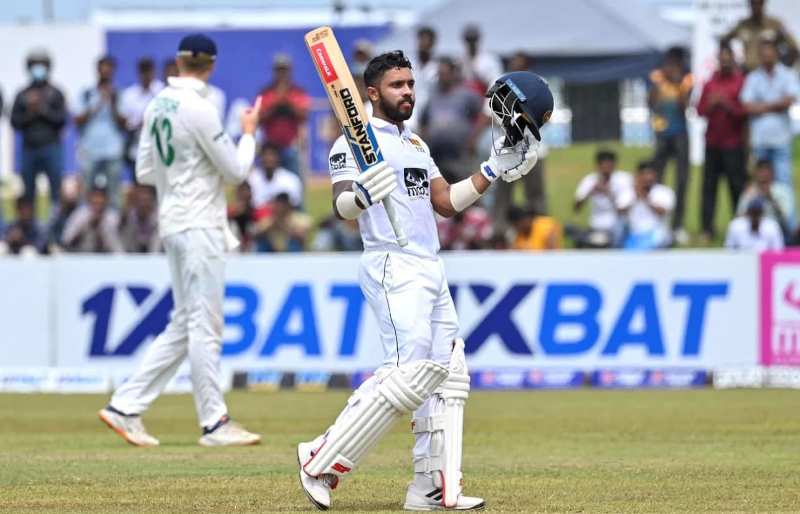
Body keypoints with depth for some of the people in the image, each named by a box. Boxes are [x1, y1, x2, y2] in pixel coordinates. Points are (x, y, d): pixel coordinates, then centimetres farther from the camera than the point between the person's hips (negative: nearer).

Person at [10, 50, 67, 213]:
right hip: (29, 149, 2)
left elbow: (61, 119, -3)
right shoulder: (22, 96, 11)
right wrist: (29, 114, -8)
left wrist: (43, 109, -10)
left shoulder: (55, 94, 6)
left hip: (51, 148, -2)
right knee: (28, 192, 3)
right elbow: (15, 122, 7)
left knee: (56, 189, -9)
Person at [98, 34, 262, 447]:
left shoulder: (158, 106, 9)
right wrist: (248, 133, 5)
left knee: (184, 325, 12)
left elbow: (145, 172, 14)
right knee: (204, 324, -4)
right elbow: (236, 171, -11)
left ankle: (125, 406, 8)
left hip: (171, 224, 8)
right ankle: (215, 423, -1)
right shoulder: (198, 109, -15)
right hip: (199, 224, -8)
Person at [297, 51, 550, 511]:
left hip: (432, 272, 9)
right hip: (393, 269, -9)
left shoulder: (416, 144, 21)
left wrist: (498, 168, 16)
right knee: (409, 372, -19)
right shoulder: (355, 143, -6)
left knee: (448, 376, 4)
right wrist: (362, 195, -41)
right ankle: (323, 460, -13)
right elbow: (343, 206, -19)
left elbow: (446, 202, 21)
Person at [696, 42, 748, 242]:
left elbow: (745, 111, -5)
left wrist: (727, 104, -18)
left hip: (734, 144, -4)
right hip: (712, 142, 4)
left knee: (737, 186, -4)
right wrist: (711, 104, -9)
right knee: (709, 185, 1)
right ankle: (707, 229, 3)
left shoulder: (741, 82, -1)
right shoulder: (710, 83, 11)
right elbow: (700, 110, 11)